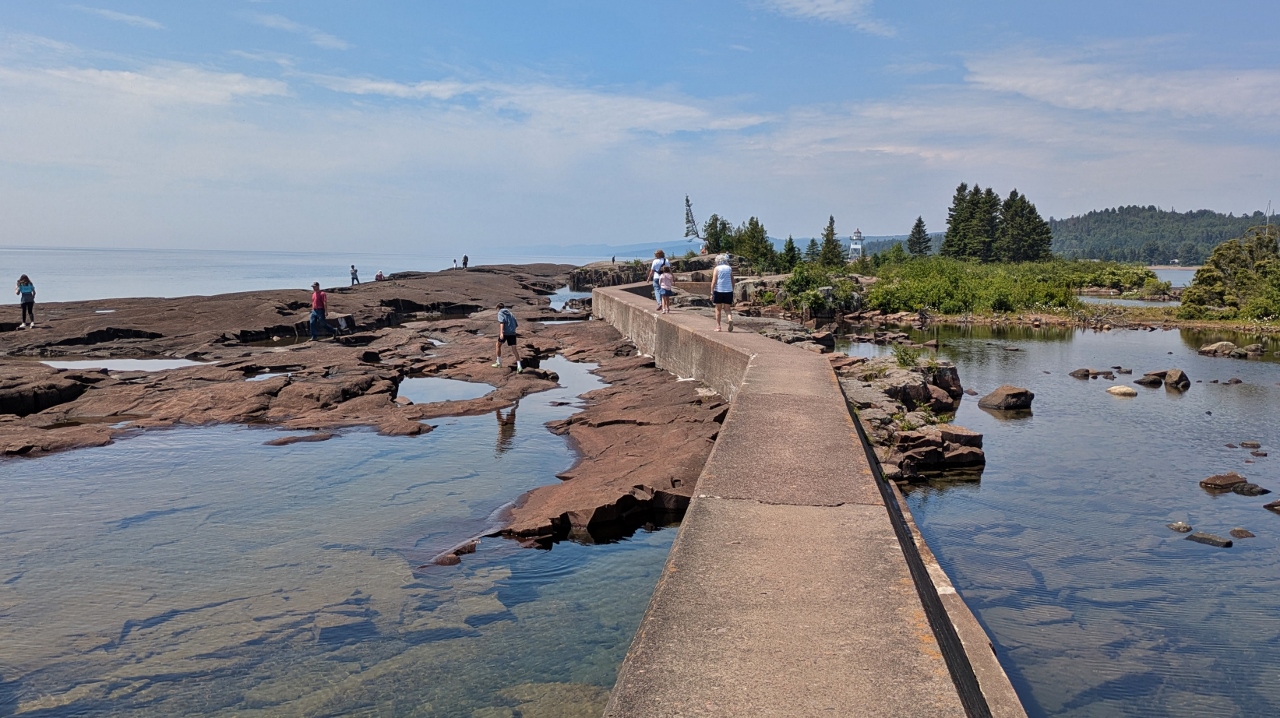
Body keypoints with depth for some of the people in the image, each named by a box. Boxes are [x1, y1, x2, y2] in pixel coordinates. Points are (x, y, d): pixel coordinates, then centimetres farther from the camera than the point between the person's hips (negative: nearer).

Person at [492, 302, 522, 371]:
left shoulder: (500, 313, 4)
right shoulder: (510, 313, 22)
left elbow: (501, 322, -15)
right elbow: (516, 324, 19)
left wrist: (501, 333, -25)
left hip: (505, 332, -4)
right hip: (512, 333, 4)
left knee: (498, 345, 21)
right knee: (514, 349, -3)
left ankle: (499, 362, 30)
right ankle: (519, 366, -17)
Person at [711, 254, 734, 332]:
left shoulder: (716, 268, -1)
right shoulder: (729, 268, 8)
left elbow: (714, 282, -7)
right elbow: (733, 281, 10)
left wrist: (711, 293, -6)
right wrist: (732, 291, 19)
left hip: (718, 291, -2)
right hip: (728, 291, 2)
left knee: (718, 309, 11)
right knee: (727, 309, 8)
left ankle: (718, 326, 12)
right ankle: (730, 319, -21)